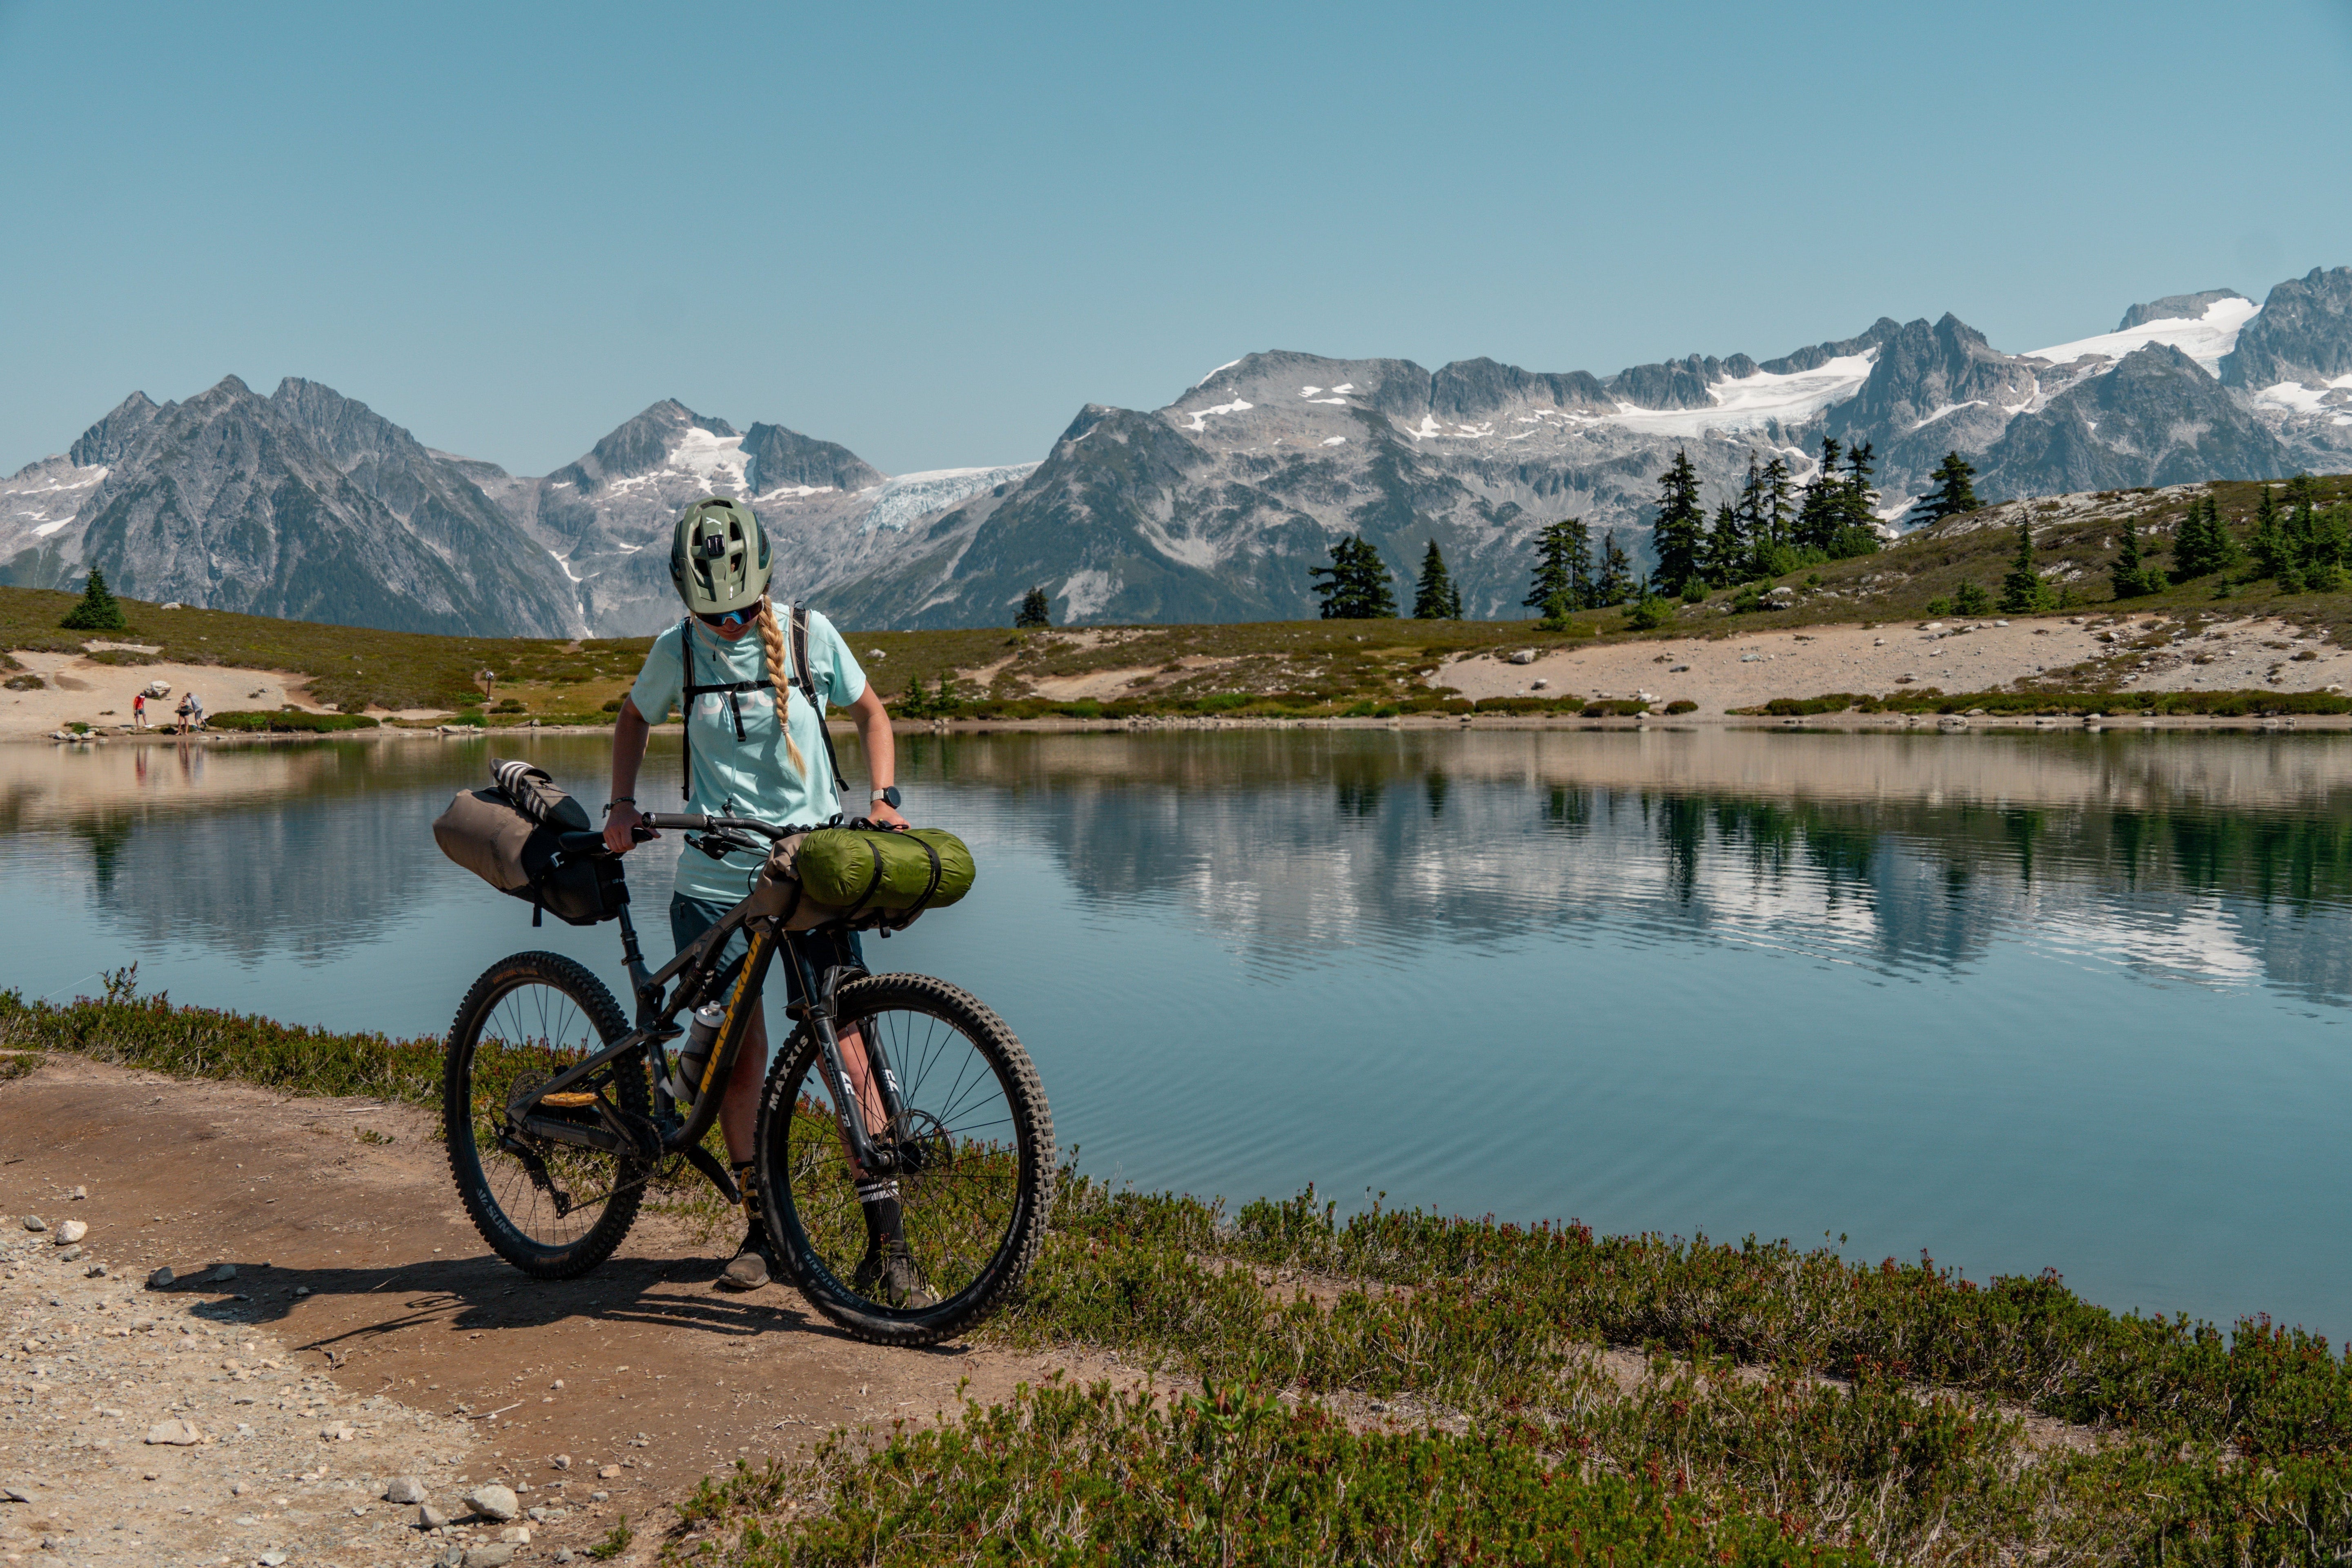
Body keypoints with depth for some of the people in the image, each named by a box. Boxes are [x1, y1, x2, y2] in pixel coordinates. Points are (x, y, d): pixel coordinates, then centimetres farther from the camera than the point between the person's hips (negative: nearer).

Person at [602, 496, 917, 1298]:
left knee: (845, 1049, -7)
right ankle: (761, 1228, 19)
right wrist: (622, 805, 6)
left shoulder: (809, 635, -1)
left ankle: (887, 1240, -2)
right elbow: (634, 719, 19)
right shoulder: (678, 650, 1)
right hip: (714, 879, 1)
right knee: (738, 1051, 3)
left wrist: (883, 795, -2)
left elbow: (870, 711, 13)